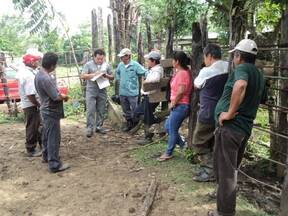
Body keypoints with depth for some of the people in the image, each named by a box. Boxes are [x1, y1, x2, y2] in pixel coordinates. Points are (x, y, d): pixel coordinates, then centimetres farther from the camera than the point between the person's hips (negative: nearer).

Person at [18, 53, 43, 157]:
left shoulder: (23, 70, 6)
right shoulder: (29, 76, -25)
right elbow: (30, 95, -29)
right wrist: (38, 105, -17)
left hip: (27, 104, 10)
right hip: (31, 105, -10)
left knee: (37, 125, 22)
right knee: (32, 127, 3)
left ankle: (41, 144, 37)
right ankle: (31, 150, 16)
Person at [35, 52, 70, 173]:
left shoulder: (39, 74, 5)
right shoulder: (46, 78, -27)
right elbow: (56, 97, -23)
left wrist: (60, 95, 6)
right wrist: (65, 97, -4)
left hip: (46, 110, 10)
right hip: (51, 112, -10)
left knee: (47, 135, 22)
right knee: (53, 138, -3)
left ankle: (46, 156, 38)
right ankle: (54, 164, 4)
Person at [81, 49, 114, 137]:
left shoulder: (107, 65, 7)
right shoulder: (88, 65, -2)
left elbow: (112, 77, 11)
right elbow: (83, 76, -9)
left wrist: (107, 75, -11)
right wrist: (94, 74, -19)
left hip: (102, 91, 3)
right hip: (91, 91, -3)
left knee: (101, 110, 8)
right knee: (90, 110, -5)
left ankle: (99, 126, 20)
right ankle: (90, 128, 1)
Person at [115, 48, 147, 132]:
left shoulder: (135, 65, -14)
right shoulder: (120, 65, 2)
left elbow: (145, 73, -13)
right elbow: (117, 72, 23)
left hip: (132, 92, -5)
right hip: (122, 92, 5)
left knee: (134, 111, 2)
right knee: (126, 110, 17)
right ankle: (129, 124, 32)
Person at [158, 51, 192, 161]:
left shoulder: (183, 73, -18)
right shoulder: (180, 72, 12)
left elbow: (181, 91, -22)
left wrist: (173, 103, -11)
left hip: (180, 106, -10)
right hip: (177, 106, 10)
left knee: (172, 130, 2)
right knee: (167, 127, 18)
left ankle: (168, 153, 17)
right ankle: (183, 146, 28)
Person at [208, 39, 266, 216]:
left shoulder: (242, 68, -13)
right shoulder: (259, 75, 14)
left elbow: (240, 85, -36)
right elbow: (261, 99, 27)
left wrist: (229, 113, -29)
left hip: (230, 127, -9)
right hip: (245, 127, 9)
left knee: (225, 171, 1)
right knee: (231, 169, 22)